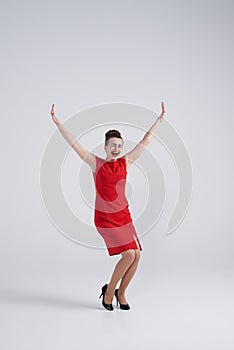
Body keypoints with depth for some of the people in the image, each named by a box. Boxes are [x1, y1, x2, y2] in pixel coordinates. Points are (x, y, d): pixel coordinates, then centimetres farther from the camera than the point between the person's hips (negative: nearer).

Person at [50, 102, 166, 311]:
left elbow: (146, 140, 10)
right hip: (104, 218, -5)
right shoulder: (96, 164, -3)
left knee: (137, 255, -2)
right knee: (129, 255, -14)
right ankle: (109, 291, 9)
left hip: (124, 216, 5)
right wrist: (57, 122, -9)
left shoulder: (126, 162, 5)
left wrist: (161, 118, 12)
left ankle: (121, 293, 21)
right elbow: (74, 144, -6)